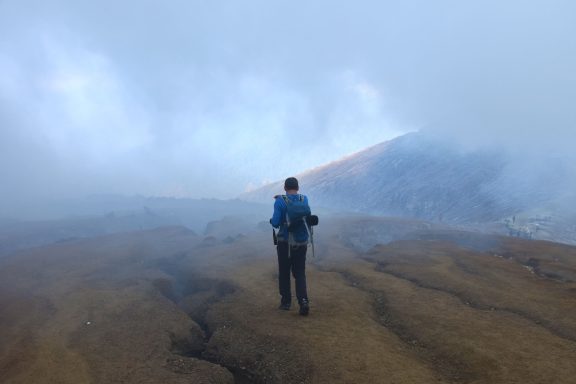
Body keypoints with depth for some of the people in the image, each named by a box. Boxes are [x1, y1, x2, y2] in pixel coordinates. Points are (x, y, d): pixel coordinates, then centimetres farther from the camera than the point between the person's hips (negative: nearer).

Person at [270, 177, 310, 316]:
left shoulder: (280, 201, -11)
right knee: (300, 273, 10)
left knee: (284, 273, 13)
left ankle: (286, 301, 21)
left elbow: (275, 223, -16)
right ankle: (303, 301, -6)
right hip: (302, 243, 3)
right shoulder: (304, 199, 2)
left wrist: (272, 221, 9)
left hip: (285, 243, -3)